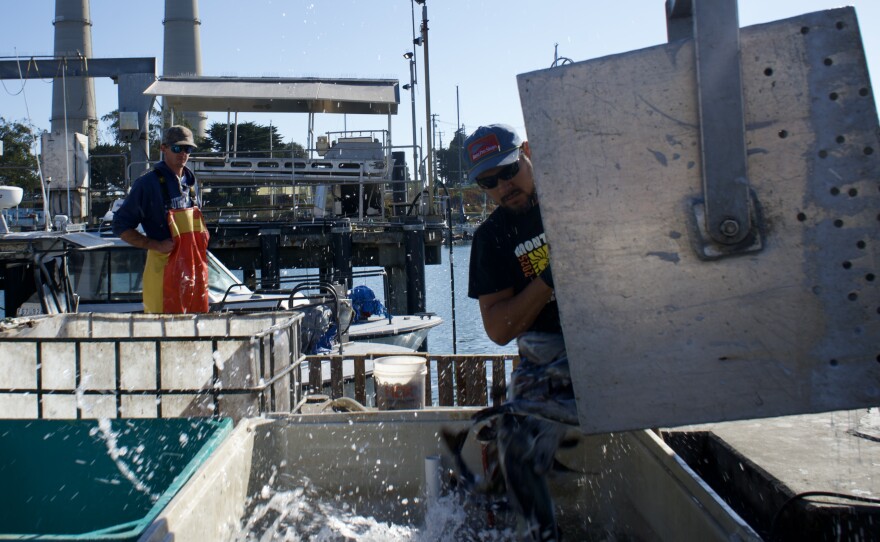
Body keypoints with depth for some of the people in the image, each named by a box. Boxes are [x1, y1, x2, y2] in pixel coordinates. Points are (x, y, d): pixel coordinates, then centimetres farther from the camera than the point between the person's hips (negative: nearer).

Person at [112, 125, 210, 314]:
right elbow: (120, 226, -8)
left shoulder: (190, 181, 13)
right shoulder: (149, 182, -7)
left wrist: (201, 235, 7)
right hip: (164, 268, -6)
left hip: (193, 266, 6)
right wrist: (156, 246, -16)